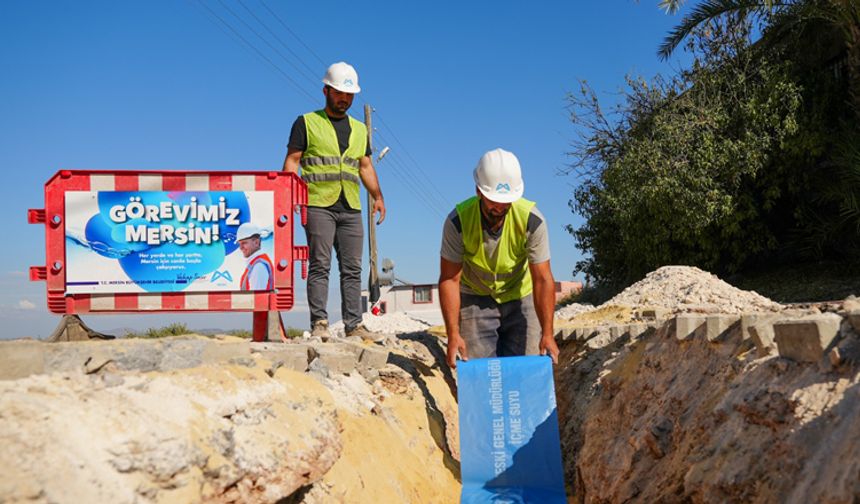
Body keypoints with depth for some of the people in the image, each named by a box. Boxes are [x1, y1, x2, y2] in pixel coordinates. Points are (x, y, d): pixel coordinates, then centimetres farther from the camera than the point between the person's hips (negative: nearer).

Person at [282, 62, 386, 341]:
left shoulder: (359, 129, 20)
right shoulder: (307, 123, 6)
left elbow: (365, 166, 22)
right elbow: (292, 161, 1)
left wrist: (377, 196, 9)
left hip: (351, 208, 5)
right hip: (319, 205, -4)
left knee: (352, 268, 3)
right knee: (320, 265, -7)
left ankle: (354, 324, 6)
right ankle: (319, 323, -5)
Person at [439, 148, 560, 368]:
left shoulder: (532, 220, -24)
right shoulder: (458, 221, -23)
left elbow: (543, 280, -22)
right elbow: (450, 279, -20)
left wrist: (547, 334, -29)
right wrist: (453, 334, -26)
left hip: (520, 297, 1)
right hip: (475, 299, 0)